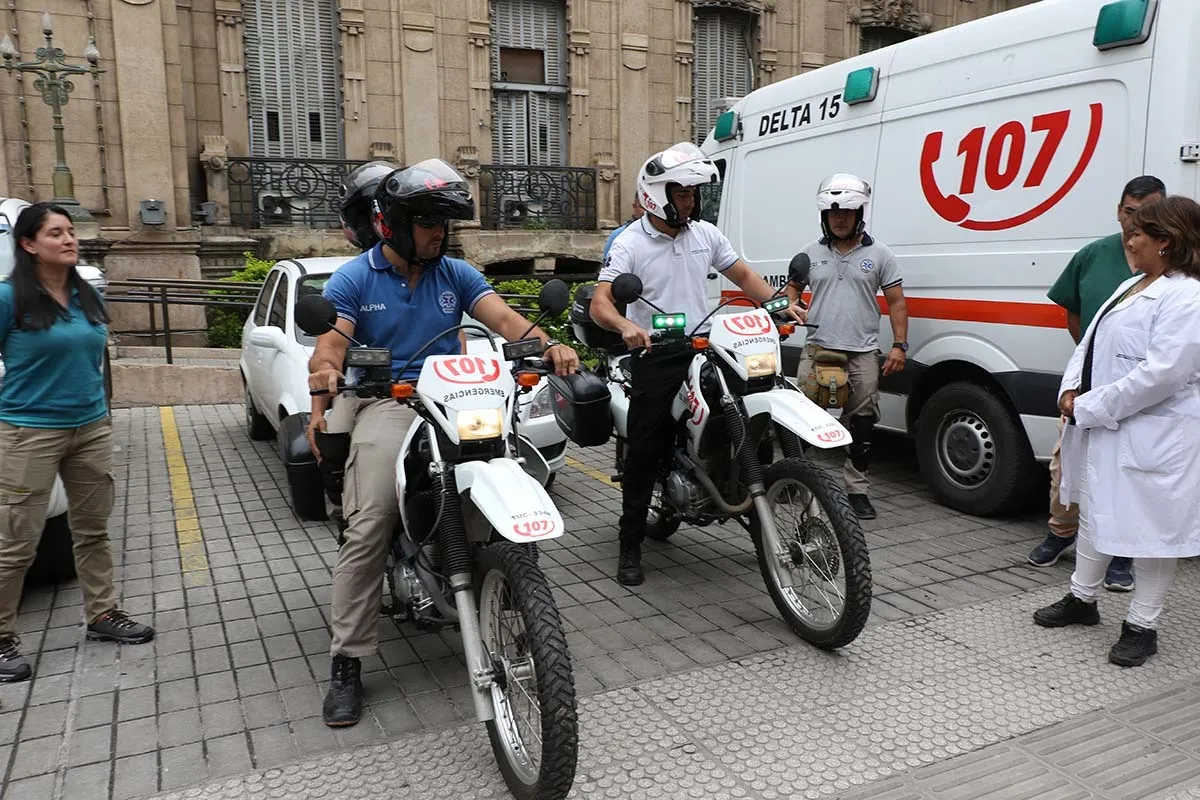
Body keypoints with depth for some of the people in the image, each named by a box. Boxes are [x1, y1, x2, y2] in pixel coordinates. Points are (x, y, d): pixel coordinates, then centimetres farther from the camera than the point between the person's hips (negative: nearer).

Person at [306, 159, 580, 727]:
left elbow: (503, 319, 0)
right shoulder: (354, 278, 6)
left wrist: (549, 345, -22)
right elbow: (332, 338, -8)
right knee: (369, 527, -18)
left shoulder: (456, 274, 13)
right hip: (383, 403, -3)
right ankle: (346, 664, -7)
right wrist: (325, 368, -33)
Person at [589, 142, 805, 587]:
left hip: (703, 351, 5)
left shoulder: (705, 233, 10)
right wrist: (626, 327, -36)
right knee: (644, 454, 0)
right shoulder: (630, 243, -6)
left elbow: (742, 275, 17)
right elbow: (600, 304, -15)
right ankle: (630, 547, 11)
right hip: (655, 359, -4)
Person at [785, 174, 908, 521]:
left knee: (861, 424, 5)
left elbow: (897, 301, 6)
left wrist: (899, 345, -3)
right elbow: (792, 287, 18)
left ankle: (857, 490, 15)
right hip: (817, 348, 1)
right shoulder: (812, 252, 9)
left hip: (862, 353, 0)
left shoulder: (878, 254, 6)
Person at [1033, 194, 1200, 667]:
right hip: (1103, 430, 10)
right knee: (1094, 513, 20)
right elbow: (1090, 342, 14)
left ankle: (1141, 627, 17)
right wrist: (1072, 390, -3)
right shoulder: (1131, 287, 13)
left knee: (1150, 528, 3)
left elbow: (1162, 374, -25)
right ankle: (1082, 600, 37)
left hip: (1153, 440, -10)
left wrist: (1091, 407, -20)